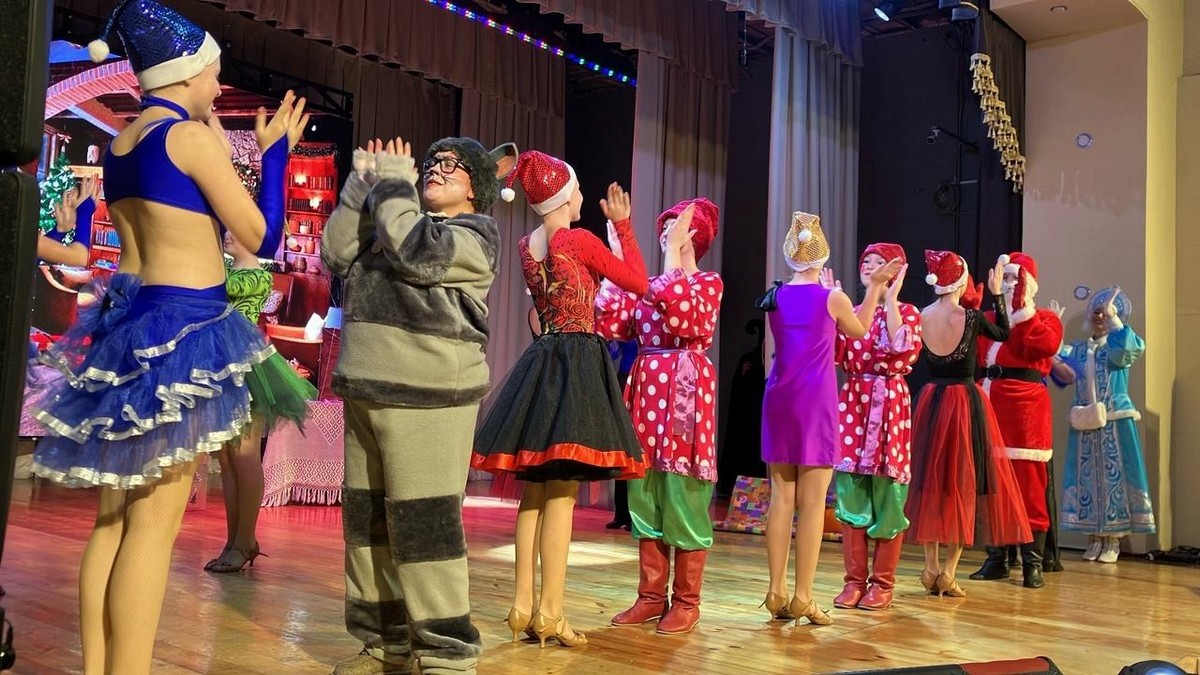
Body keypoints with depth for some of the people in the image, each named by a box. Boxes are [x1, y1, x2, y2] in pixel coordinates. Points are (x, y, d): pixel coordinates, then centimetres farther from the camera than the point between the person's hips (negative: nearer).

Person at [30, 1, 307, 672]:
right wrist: (275, 150, 4)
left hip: (127, 320, 9)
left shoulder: (119, 143, 15)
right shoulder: (192, 135, -10)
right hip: (183, 326, -9)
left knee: (116, 515, 12)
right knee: (154, 521, -5)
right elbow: (261, 237, -8)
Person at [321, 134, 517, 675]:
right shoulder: (400, 221, 22)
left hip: (426, 397, -8)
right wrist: (363, 185, 7)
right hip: (366, 392, 8)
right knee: (366, 521, 11)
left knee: (423, 523, -9)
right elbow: (336, 255, 13)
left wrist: (392, 181, -4)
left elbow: (413, 253, -17)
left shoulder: (475, 235, -1)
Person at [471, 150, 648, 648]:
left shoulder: (525, 246, 13)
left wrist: (608, 232, 29)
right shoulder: (580, 240, -8)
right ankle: (549, 614, -4)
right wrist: (622, 224, 10)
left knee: (534, 489, 10)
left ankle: (523, 606, 13)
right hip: (577, 362, -7)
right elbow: (638, 282, 2)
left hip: (540, 362, 7)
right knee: (561, 493, -7)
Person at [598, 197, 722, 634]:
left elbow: (681, 316, -21)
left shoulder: (709, 282, 0)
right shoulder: (648, 285, 16)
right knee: (645, 498, 8)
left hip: (685, 391, -6)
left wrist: (674, 253, -14)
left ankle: (686, 602, 8)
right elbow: (608, 324, 3)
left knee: (682, 499, -2)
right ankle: (651, 596, 18)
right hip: (646, 390, 6)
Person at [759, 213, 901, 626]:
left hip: (779, 399, 4)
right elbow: (860, 330, 16)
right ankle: (803, 597, 0)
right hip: (816, 401, -4)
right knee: (812, 502, -1)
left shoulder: (775, 297, 7)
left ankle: (777, 592, 10)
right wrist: (875, 287, 21)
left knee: (781, 497, 7)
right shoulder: (833, 297, -3)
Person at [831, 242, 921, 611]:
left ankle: (882, 582, 9)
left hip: (889, 405, -4)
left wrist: (890, 300, -15)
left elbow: (904, 351, -16)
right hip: (852, 404, 4)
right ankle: (854, 579, 12)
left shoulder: (906, 312, 3)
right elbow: (833, 356, 0)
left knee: (886, 497, 0)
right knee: (851, 495, 4)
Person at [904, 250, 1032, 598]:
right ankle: (948, 572, 4)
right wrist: (997, 294, 14)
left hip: (931, 401, 4)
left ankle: (931, 567, 14)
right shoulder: (971, 316, -11)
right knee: (964, 481, 4)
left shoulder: (921, 317, -2)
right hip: (966, 402, -3)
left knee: (931, 480, 11)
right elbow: (1003, 334, 7)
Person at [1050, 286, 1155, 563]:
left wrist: (1113, 317, -16)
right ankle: (1094, 538, 11)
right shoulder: (1077, 349, 13)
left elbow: (1134, 348, -20)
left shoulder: (1118, 347, 3)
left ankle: (1113, 540, 4)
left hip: (1115, 423, -3)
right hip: (1085, 424, 3)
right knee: (1087, 477, 3)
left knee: (1113, 476, -3)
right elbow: (1057, 360, -1)